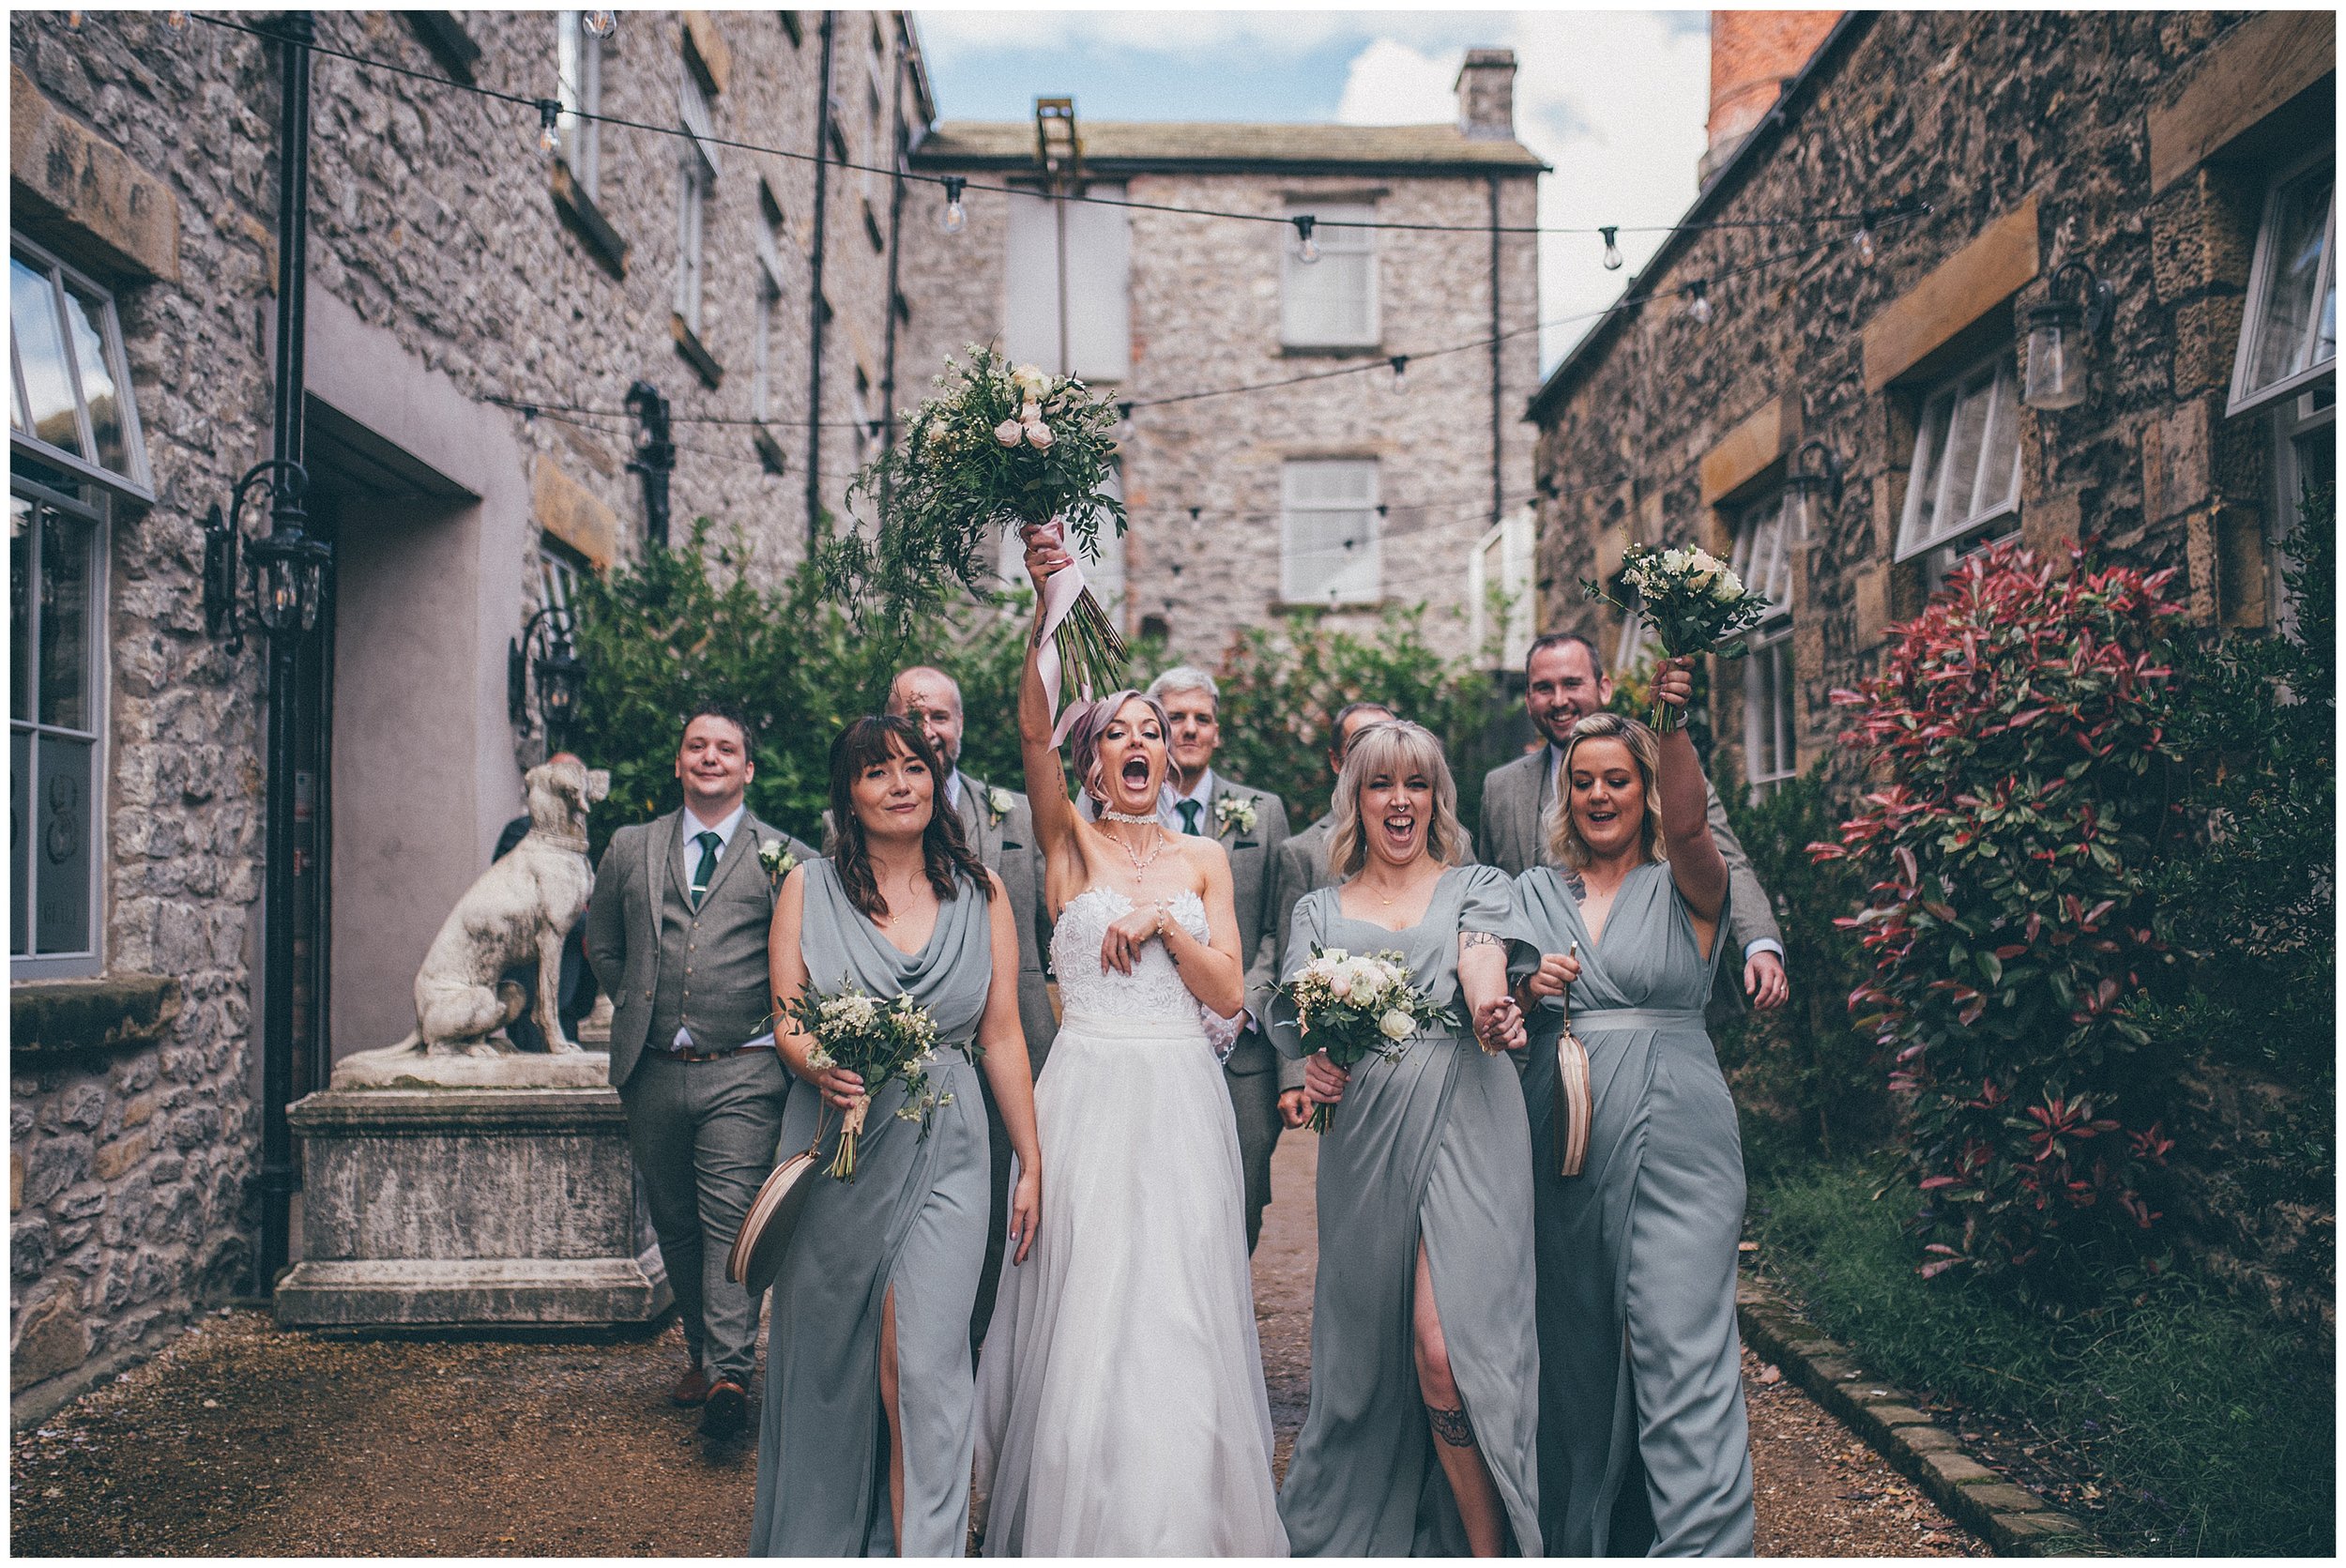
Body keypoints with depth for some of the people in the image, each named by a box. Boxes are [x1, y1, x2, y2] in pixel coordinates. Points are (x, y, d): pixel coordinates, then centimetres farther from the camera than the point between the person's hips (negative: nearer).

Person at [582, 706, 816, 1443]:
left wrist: (778, 1022, -3)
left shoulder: (785, 857, 0)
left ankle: (729, 1374, -8)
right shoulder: (631, 849, 10)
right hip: (654, 1072, 4)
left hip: (742, 1072, -4)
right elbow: (603, 945, 22)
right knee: (675, 1222, 12)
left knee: (731, 1218, -10)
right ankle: (701, 1353, 27)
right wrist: (641, 1008, 14)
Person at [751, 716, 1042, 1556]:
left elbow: (1003, 1036, 5)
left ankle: (923, 1547, 4)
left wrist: (1031, 1162, 4)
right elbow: (786, 1021, 2)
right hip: (835, 1148, 1)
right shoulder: (807, 888, 5)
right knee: (829, 1359, 11)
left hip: (943, 1148, -1)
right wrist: (819, 1067, -21)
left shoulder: (982, 894, 5)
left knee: (923, 1360, -8)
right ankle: (825, 1536, 32)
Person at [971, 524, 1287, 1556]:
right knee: (1083, 1317, -1)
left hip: (1183, 1103, 2)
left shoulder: (1202, 858, 10)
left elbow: (1229, 994, 3)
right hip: (1090, 1098, -2)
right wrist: (1047, 606, -25)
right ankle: (1080, 1525, 17)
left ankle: (1188, 1522, 22)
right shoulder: (1069, 843, 3)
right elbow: (1032, 728, -14)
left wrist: (1163, 923, -12)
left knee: (1179, 1318, 6)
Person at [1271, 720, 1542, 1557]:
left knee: (1443, 1346, -14)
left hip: (1463, 1121, -3)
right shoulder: (1319, 909, 16)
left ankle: (1489, 1545, 2)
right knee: (1369, 1347, 8)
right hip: (1364, 1135, 3)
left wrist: (1491, 1009, -33)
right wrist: (1314, 1059, -17)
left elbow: (1482, 966, -9)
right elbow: (1296, 1013, 6)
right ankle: (1362, 1527, 28)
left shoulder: (1479, 886, 11)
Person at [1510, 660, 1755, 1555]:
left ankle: (1701, 1546, -3)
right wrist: (1527, 990, -8)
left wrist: (1677, 725, -34)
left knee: (1681, 1343, -8)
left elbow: (1687, 822, -19)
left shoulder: (1685, 885, 3)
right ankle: (1581, 1538, 24)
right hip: (1560, 1137, 3)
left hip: (1672, 1135, -3)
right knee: (1575, 1345, 10)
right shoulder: (1534, 891, 13)